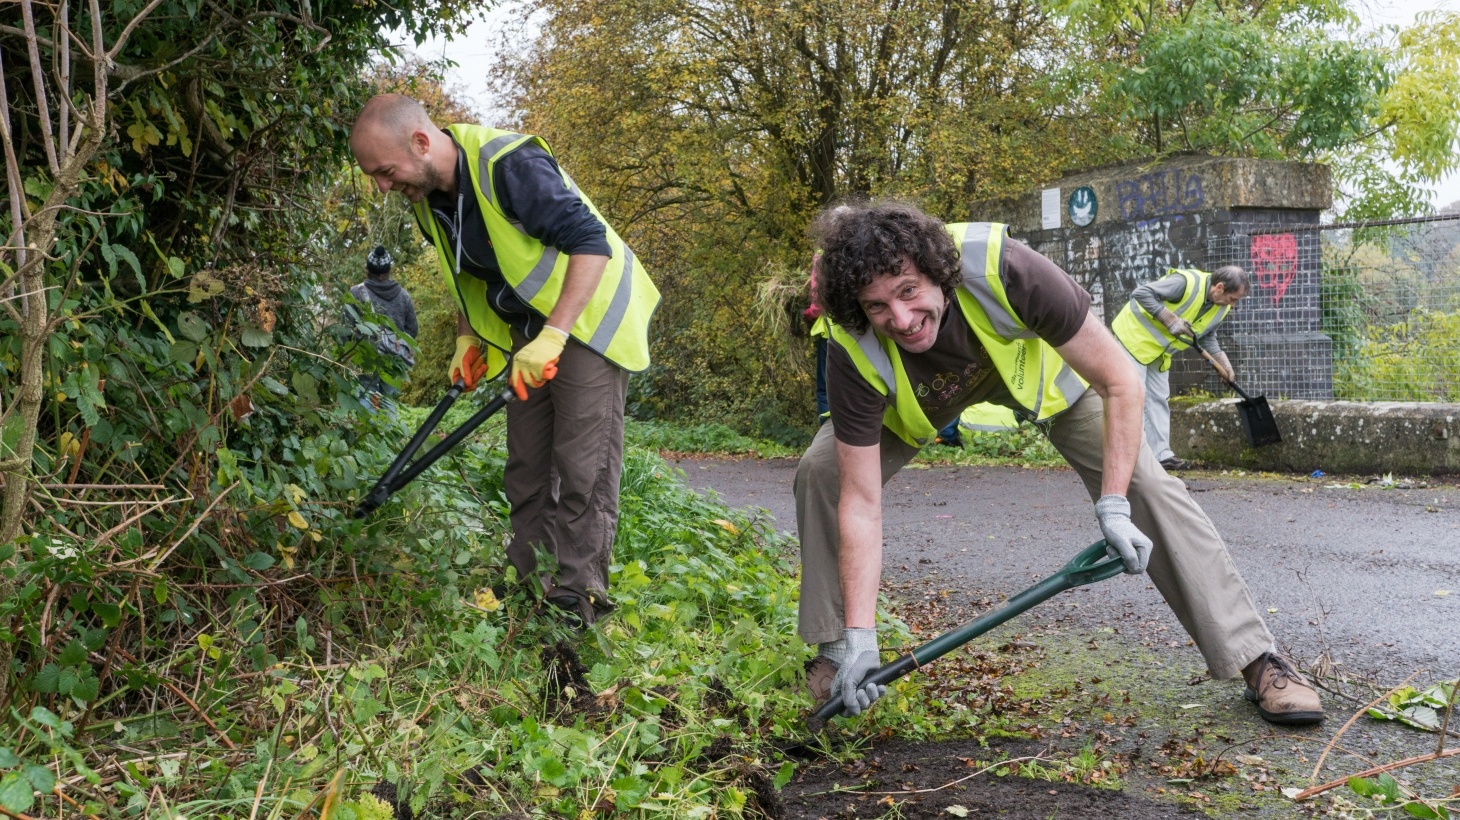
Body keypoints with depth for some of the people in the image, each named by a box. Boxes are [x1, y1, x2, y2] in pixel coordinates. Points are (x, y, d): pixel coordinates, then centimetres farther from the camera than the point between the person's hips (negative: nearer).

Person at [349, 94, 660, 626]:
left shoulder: (509, 166, -28)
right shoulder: (428, 197, 0)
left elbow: (591, 243, -31)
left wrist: (553, 337, -35)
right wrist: (468, 339, 6)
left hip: (589, 317, -8)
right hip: (530, 330, 9)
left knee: (583, 462, -9)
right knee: (525, 463, 9)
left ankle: (577, 593, -3)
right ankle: (528, 581, 16)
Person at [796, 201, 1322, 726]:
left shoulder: (1005, 272, -43)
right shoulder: (855, 353, -37)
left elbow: (1120, 384, -30)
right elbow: (861, 501, -32)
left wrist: (1114, 507, -35)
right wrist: (860, 637, -35)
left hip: (1036, 363, -1)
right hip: (918, 397, 1)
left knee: (1147, 482, -14)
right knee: (821, 470, -18)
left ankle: (1256, 659, -2)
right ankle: (834, 650, 1)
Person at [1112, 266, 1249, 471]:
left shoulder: (1221, 308, -3)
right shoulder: (1186, 282, -30)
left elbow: (1207, 337, 12)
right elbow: (1141, 293, -32)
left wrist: (1222, 364, -2)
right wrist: (1170, 319, -33)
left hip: (1159, 350, 9)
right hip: (1135, 336, -8)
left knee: (1159, 398, 8)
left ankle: (1161, 454, 11)